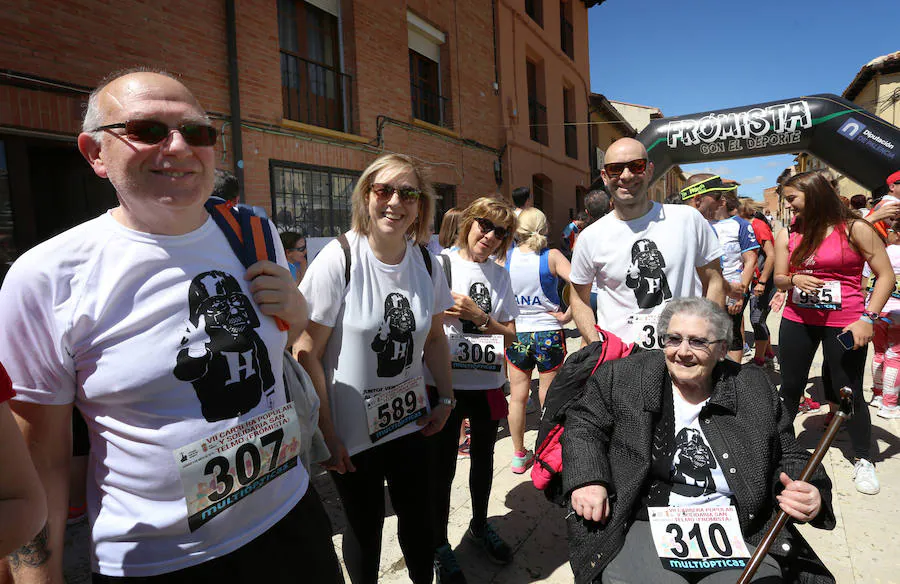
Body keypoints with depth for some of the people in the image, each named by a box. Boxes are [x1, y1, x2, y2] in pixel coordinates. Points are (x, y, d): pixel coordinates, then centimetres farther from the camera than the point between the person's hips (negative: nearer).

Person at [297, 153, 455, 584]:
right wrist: (326, 435, -15)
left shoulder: (425, 262, -2)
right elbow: (307, 354, -16)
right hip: (352, 431, -4)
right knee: (365, 526, 13)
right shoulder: (337, 261, -18)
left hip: (410, 421, 4)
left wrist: (445, 398, 6)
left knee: (417, 516, 18)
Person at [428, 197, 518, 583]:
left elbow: (510, 335, 2)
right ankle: (440, 547, 29)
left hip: (487, 383, 5)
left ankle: (480, 526, 46)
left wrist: (479, 317, -13)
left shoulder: (500, 275, 6)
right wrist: (441, 315, -25)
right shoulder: (441, 264, -7)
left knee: (483, 459, 22)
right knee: (442, 467, 7)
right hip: (445, 382, -4)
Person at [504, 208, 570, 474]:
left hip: (516, 334, 2)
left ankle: (519, 455, 28)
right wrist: (566, 315, -12)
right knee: (549, 398, 11)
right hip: (549, 333, -2)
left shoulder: (505, 257, -5)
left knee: (518, 397, 15)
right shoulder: (551, 257, -11)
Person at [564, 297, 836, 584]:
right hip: (643, 526, -2)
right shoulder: (625, 377, 1)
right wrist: (587, 479, -7)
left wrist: (812, 494, -7)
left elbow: (788, 458, 15)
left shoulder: (756, 390, 7)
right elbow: (584, 424, 8)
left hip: (736, 532, 3)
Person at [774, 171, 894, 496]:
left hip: (843, 324, -3)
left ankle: (863, 460, 22)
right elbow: (779, 279, 8)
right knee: (790, 387, 11)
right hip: (797, 321, 4)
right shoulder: (787, 235, 4)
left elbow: (886, 276, -6)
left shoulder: (854, 229, -7)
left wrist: (867, 318, -15)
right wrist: (794, 279, -16)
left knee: (849, 392, 3)